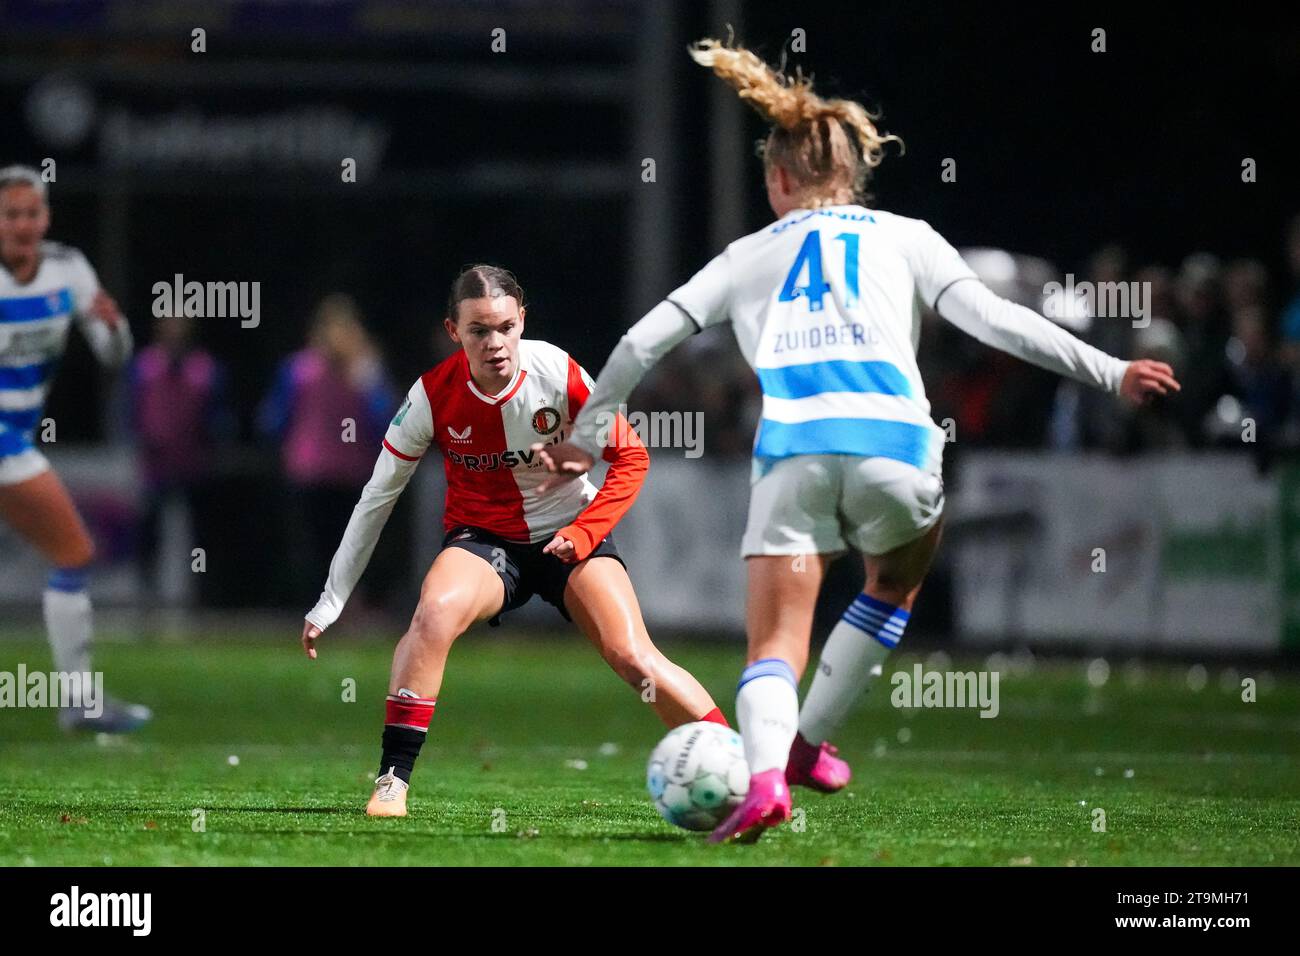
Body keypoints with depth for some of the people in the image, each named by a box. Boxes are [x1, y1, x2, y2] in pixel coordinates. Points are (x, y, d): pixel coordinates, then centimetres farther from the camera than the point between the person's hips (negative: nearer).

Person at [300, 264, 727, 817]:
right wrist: (330, 602, -2)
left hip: (568, 535, 0)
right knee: (435, 611, -32)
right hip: (483, 538, 0)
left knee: (631, 655, -19)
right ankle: (392, 780, -26)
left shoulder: (558, 374, -18)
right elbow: (378, 496, -5)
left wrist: (583, 533, -18)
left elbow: (630, 459, -5)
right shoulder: (433, 397, -16)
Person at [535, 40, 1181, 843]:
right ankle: (806, 745, 26)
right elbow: (992, 319, 8)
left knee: (775, 647, 1)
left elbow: (643, 344, 21)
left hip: (793, 450, 0)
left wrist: (585, 438, 31)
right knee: (893, 590, 30)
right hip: (893, 443, 0)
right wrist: (1110, 374, 12)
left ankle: (766, 773, -29)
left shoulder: (752, 255, 24)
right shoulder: (905, 238, 21)